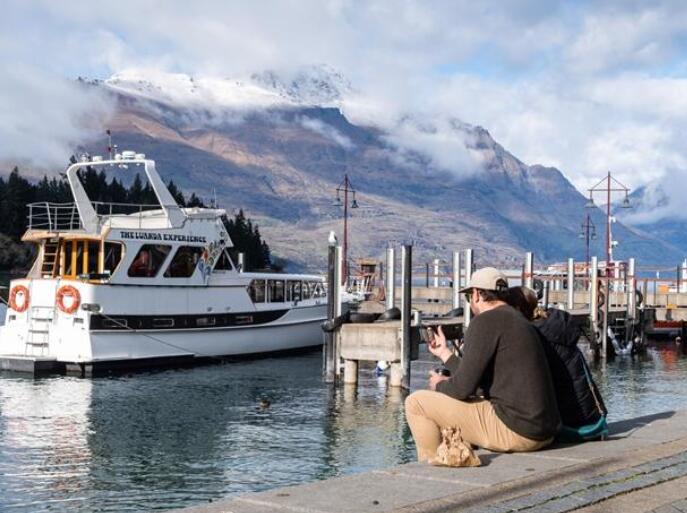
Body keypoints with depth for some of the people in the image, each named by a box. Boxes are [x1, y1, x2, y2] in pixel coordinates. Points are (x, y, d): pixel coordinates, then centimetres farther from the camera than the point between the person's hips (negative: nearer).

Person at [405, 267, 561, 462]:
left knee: (416, 402, -2)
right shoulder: (517, 320, 17)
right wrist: (444, 352, 36)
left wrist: (440, 385, 9)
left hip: (514, 431, -10)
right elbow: (476, 378, 23)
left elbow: (463, 387, -13)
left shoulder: (485, 321, -11)